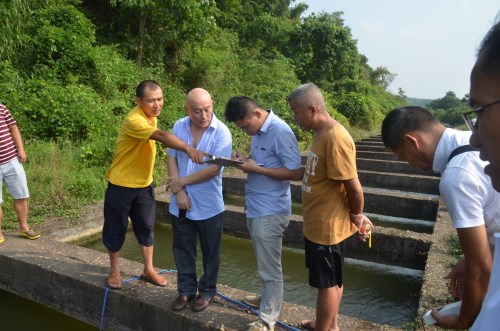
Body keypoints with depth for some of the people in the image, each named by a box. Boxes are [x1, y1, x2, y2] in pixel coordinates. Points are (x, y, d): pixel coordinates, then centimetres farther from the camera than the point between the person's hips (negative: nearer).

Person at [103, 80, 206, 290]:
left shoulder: (150, 115, 1)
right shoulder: (134, 120, -27)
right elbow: (161, 136, -44)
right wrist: (188, 148, -58)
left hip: (144, 184, 7)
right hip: (121, 185, -7)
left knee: (146, 228, 13)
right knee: (116, 229, 9)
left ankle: (148, 270, 27)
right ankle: (114, 271, 29)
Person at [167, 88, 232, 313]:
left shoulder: (221, 132, -15)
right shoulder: (179, 127, -2)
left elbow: (214, 168, -19)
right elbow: (172, 159, 0)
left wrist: (182, 181, -13)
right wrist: (179, 191, -10)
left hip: (208, 205, -3)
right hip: (181, 203, 4)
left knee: (210, 251, 12)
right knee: (182, 248, 16)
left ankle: (207, 291, 32)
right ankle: (186, 290, 34)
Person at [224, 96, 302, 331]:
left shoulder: (280, 132, -19)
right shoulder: (258, 131, 8)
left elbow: (294, 172, -20)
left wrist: (256, 169, -20)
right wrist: (246, 160, -2)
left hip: (271, 212, -8)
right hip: (255, 208, 9)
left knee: (270, 267, 4)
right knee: (264, 263, 23)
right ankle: (267, 298, 41)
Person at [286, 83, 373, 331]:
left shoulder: (335, 138, -26)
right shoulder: (321, 133, 5)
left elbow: (354, 187, -25)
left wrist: (356, 216, -8)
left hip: (328, 226, -9)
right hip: (318, 224, 9)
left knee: (327, 283, 9)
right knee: (331, 280, 23)